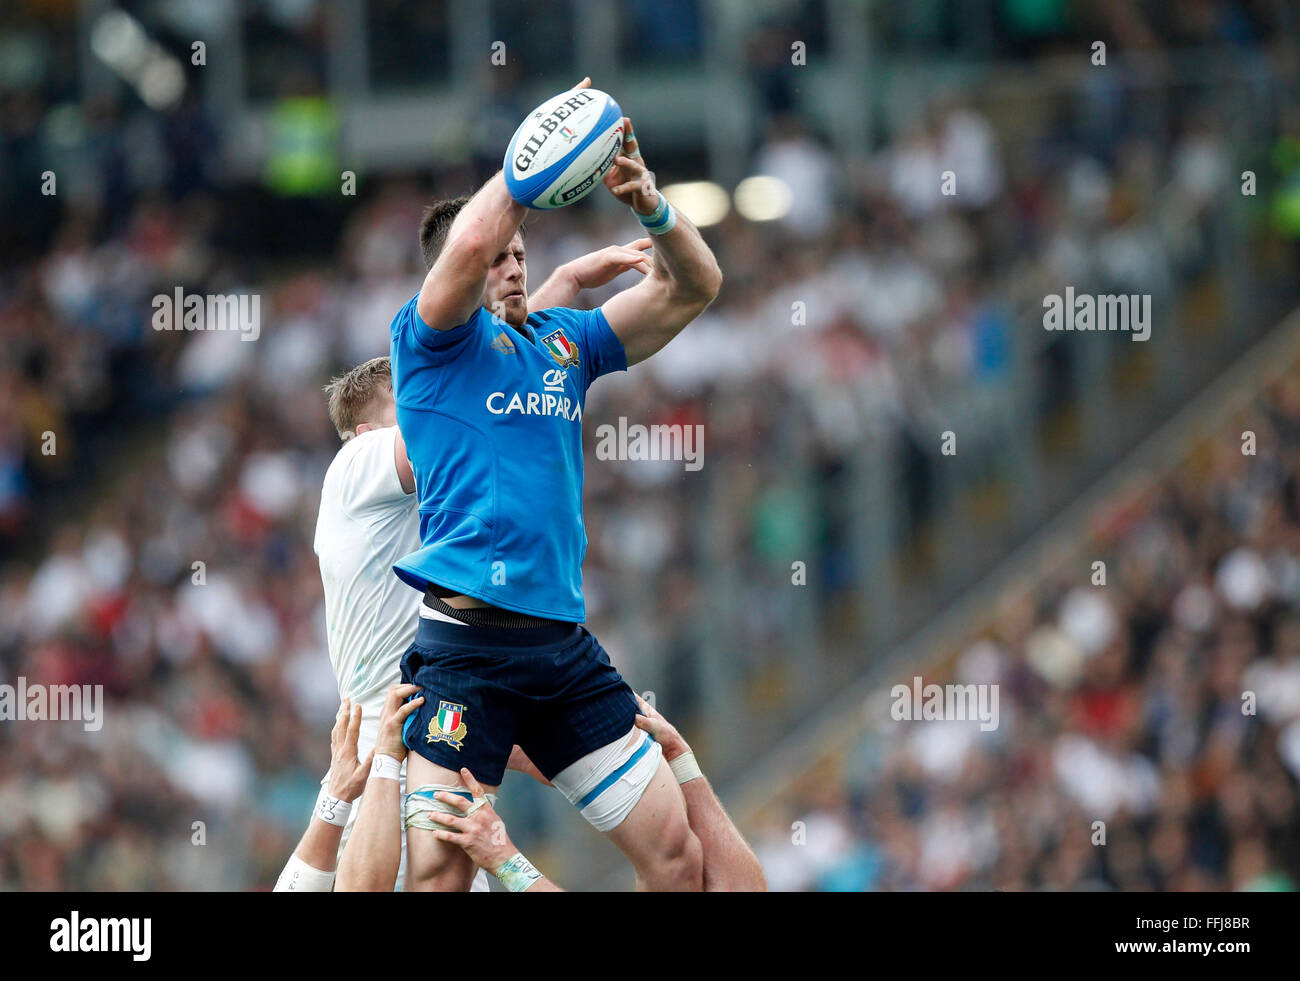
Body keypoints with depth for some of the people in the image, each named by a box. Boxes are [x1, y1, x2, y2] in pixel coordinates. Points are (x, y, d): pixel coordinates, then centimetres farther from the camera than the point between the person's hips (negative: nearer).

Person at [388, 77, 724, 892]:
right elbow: (470, 242, -18)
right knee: (438, 871, -14)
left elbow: (695, 287, 16)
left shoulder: (564, 341, 19)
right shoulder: (435, 339, 3)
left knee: (676, 850, 3)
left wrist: (652, 207, -3)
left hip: (563, 640, 6)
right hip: (466, 646, -6)